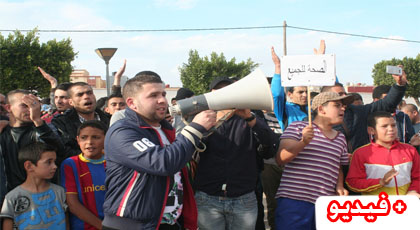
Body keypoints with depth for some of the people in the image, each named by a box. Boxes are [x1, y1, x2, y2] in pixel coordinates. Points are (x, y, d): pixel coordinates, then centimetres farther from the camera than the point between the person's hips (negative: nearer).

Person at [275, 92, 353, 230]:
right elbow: (280, 160, -4)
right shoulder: (297, 128, 3)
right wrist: (303, 142, -17)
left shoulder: (341, 139, 18)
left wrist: (339, 186, 8)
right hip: (293, 200, -4)